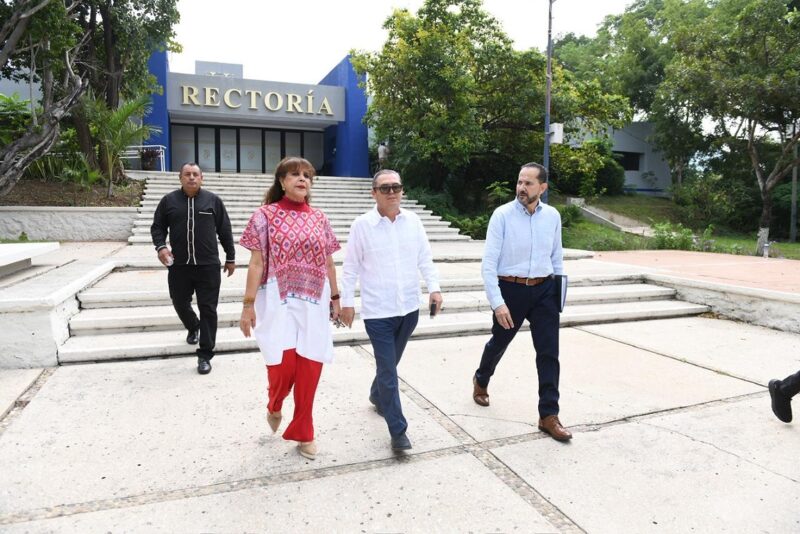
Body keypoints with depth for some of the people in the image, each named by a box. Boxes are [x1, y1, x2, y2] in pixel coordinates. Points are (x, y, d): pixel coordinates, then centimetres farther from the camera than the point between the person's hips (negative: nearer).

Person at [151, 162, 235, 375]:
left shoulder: (213, 200, 3)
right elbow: (157, 227, 11)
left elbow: (225, 231, 7)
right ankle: (193, 328, 49)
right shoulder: (169, 200, 5)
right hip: (179, 266, 2)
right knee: (180, 304, 15)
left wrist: (230, 257, 8)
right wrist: (161, 246, -9)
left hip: (208, 265, -2)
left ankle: (205, 355, 7)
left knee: (208, 309, -2)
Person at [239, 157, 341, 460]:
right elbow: (256, 263, -4)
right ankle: (274, 407, 29)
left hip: (314, 302, 3)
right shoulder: (266, 215, -1)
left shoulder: (319, 218, 10)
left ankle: (303, 433, 22)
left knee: (309, 369, 4)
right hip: (278, 301, -3)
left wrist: (335, 297, 14)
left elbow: (328, 262, 14)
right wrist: (248, 304, -7)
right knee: (283, 366, -7)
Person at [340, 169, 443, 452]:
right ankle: (398, 431, 9)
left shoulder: (413, 221, 1)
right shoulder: (362, 225, -8)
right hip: (378, 311, -4)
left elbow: (425, 258, 7)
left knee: (390, 362, 22)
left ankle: (377, 395, 50)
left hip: (409, 307, 4)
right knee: (388, 369, -2)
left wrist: (434, 288, -2)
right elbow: (351, 267, -3)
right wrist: (347, 302, -3)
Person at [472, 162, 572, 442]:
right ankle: (481, 380, 49)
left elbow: (557, 257, 11)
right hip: (511, 289, -2)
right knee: (499, 342, 18)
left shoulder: (552, 216, 0)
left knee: (549, 352, 0)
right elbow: (489, 263, -14)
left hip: (544, 291, 3)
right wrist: (497, 302, -18)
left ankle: (549, 415, 13)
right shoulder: (502, 215, -12)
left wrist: (560, 290, 11)